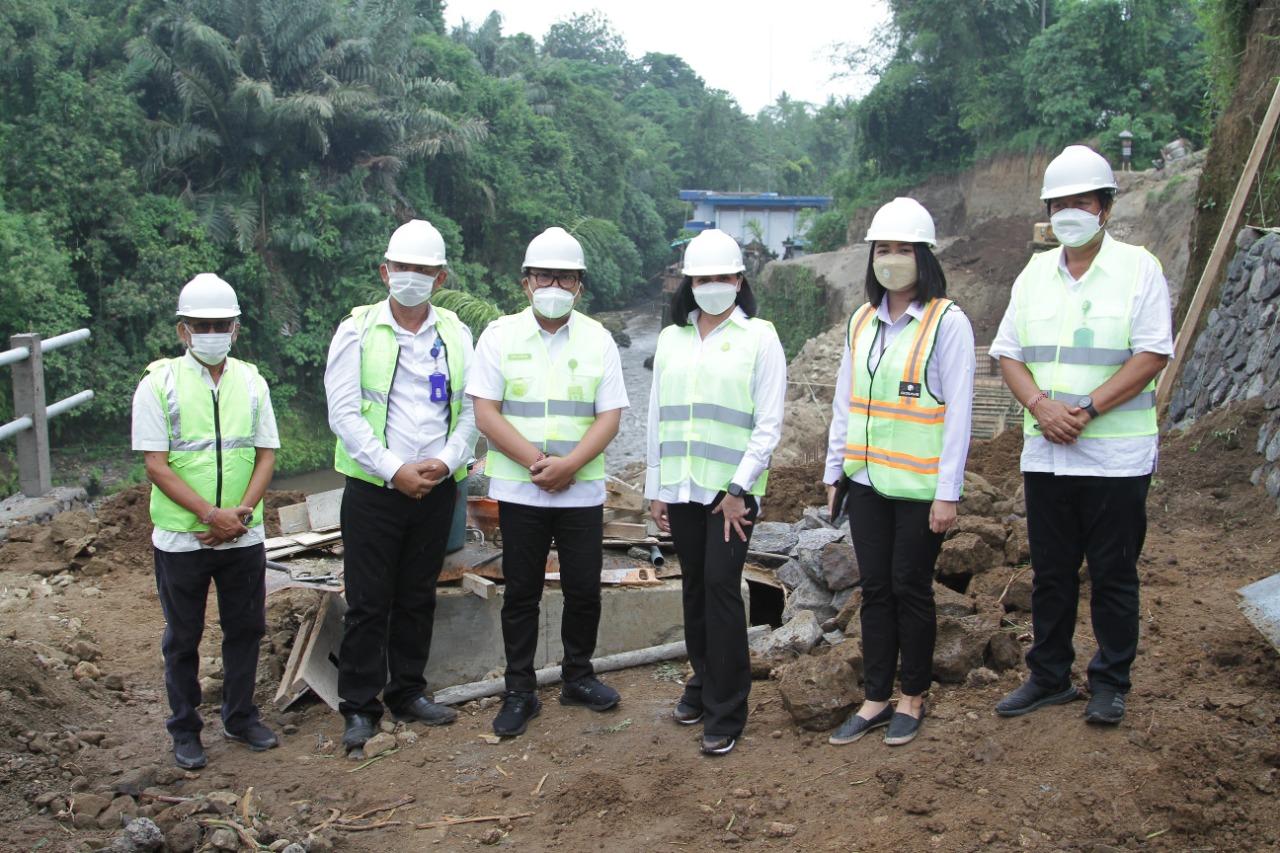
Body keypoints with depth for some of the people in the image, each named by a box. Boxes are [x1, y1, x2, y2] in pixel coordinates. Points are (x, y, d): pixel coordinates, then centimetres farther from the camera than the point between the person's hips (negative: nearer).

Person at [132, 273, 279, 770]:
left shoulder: (251, 382, 4)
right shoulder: (158, 384, -5)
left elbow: (266, 455, 4)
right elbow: (156, 465, -9)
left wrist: (242, 512, -11)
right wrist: (210, 514, -18)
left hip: (244, 537, 3)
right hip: (180, 538, -3)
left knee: (246, 629, 12)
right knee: (183, 637, 9)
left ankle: (240, 717, 30)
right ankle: (184, 730, 24)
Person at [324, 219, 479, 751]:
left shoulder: (455, 334, 8)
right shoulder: (358, 330, -2)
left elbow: (471, 409, 6)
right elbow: (344, 413, -8)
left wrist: (446, 461, -11)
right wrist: (394, 470, -15)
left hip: (436, 490, 3)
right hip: (373, 489, -3)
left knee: (418, 598, 13)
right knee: (368, 602, 2)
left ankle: (408, 693, 27)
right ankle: (359, 707, 14)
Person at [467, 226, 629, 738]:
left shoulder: (598, 339, 4)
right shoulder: (500, 335, 1)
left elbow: (610, 416, -1)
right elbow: (485, 412, -5)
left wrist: (568, 464, -15)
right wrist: (535, 462, -15)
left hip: (582, 490, 1)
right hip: (518, 490, -1)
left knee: (584, 589, 8)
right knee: (521, 593, 6)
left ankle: (577, 677, 28)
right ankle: (520, 692, 18)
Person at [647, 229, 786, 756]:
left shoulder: (759, 337, -1)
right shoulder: (671, 339, 12)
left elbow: (769, 424, -5)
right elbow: (657, 417, 15)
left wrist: (738, 489, -11)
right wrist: (655, 487, 11)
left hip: (732, 489, -4)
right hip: (681, 488, 5)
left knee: (721, 587, -8)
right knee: (694, 588, 11)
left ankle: (725, 713, 0)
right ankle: (702, 683, 28)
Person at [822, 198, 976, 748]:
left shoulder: (947, 322, -8)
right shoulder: (861, 322, 9)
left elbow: (958, 412, -10)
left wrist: (948, 492, -13)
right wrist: (834, 472, 12)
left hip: (919, 486, -5)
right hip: (866, 480, 5)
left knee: (910, 588, 5)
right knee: (875, 590, 10)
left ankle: (913, 698, 22)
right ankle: (875, 699, 20)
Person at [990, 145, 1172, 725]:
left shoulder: (1138, 268, -3)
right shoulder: (1035, 274, 10)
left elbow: (1152, 355, -11)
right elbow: (1008, 353, 8)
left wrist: (1087, 409, -18)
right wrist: (1040, 405, -10)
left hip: (1116, 455, -4)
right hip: (1045, 453, 4)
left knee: (1113, 574, 4)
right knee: (1050, 573, 12)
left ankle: (1110, 683, 18)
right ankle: (1049, 677, 24)